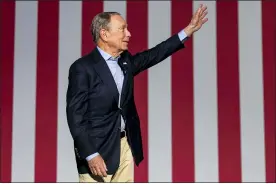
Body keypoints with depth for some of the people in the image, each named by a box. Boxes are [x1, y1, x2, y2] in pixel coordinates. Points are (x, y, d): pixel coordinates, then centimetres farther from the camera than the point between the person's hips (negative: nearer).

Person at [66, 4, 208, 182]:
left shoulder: (125, 61, 8)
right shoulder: (82, 68, -14)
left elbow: (153, 55, 21)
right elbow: (75, 115, -16)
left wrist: (188, 30, 19)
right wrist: (90, 155, -21)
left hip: (126, 145, 7)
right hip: (97, 148, -7)